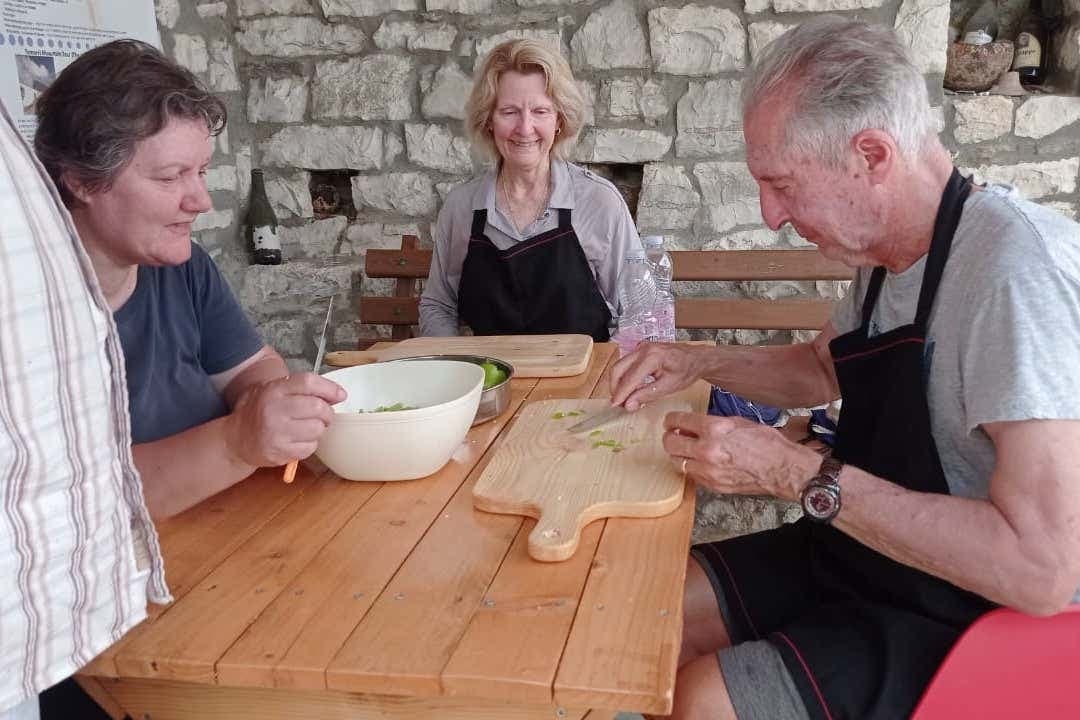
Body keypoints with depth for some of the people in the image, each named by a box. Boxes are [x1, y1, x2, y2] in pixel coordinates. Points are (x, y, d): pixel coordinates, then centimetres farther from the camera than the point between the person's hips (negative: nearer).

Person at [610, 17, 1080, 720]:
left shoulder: (1018, 267, -28)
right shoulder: (887, 253, 2)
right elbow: (823, 368, 21)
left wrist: (794, 471, -28)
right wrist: (701, 360, 3)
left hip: (972, 615, -8)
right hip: (864, 553, 8)